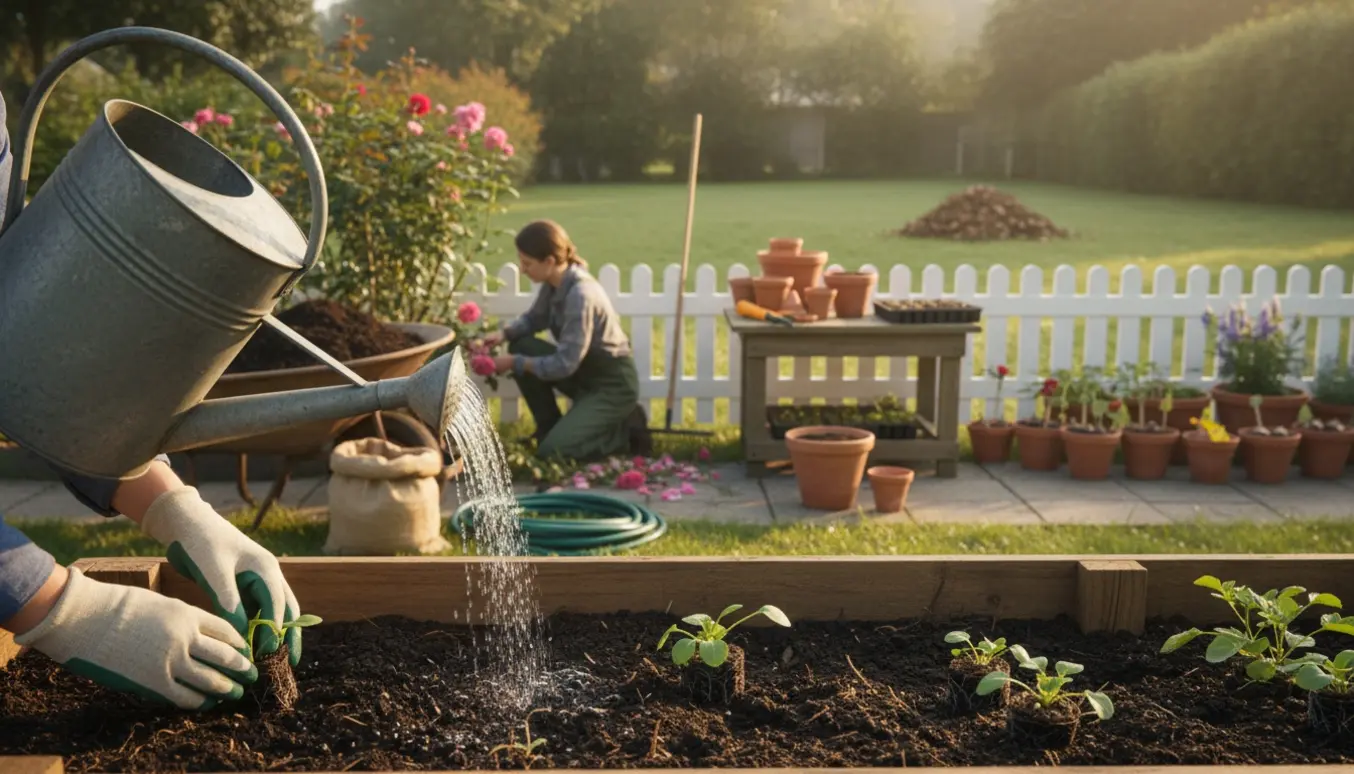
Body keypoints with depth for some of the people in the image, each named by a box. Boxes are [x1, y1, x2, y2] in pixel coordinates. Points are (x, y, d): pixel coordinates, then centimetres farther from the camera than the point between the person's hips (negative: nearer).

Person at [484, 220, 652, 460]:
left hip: (613, 385, -9)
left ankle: (626, 431, 3)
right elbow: (534, 318, 15)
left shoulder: (581, 295, -29)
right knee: (521, 347, -5)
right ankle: (551, 427, 8)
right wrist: (503, 334, -3)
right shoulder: (554, 282, -3)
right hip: (583, 371, 9)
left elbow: (564, 364, -27)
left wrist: (514, 363, -19)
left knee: (552, 451, -17)